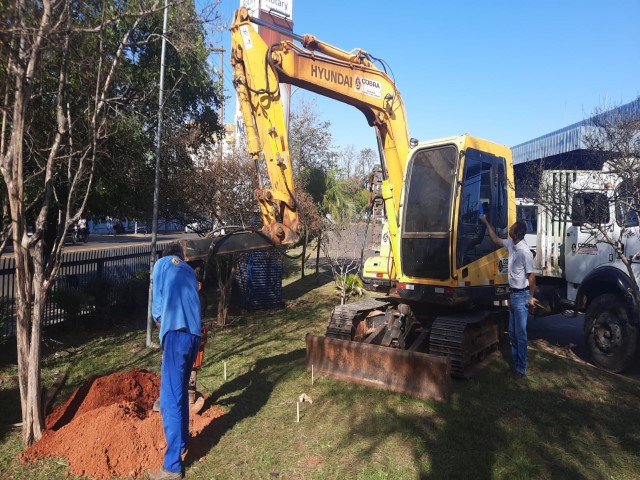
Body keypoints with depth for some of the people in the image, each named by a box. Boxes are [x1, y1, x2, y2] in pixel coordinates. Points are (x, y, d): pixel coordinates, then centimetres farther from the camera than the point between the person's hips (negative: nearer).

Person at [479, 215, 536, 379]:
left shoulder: (525, 252, -22)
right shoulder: (511, 245, 2)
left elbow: (531, 276, -18)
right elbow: (496, 240, 21)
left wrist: (531, 297, -11)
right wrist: (486, 222, 22)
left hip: (521, 295, -9)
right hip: (513, 293, 9)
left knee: (520, 334, -1)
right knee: (512, 333, 14)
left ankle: (521, 369, 8)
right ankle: (516, 364, 25)